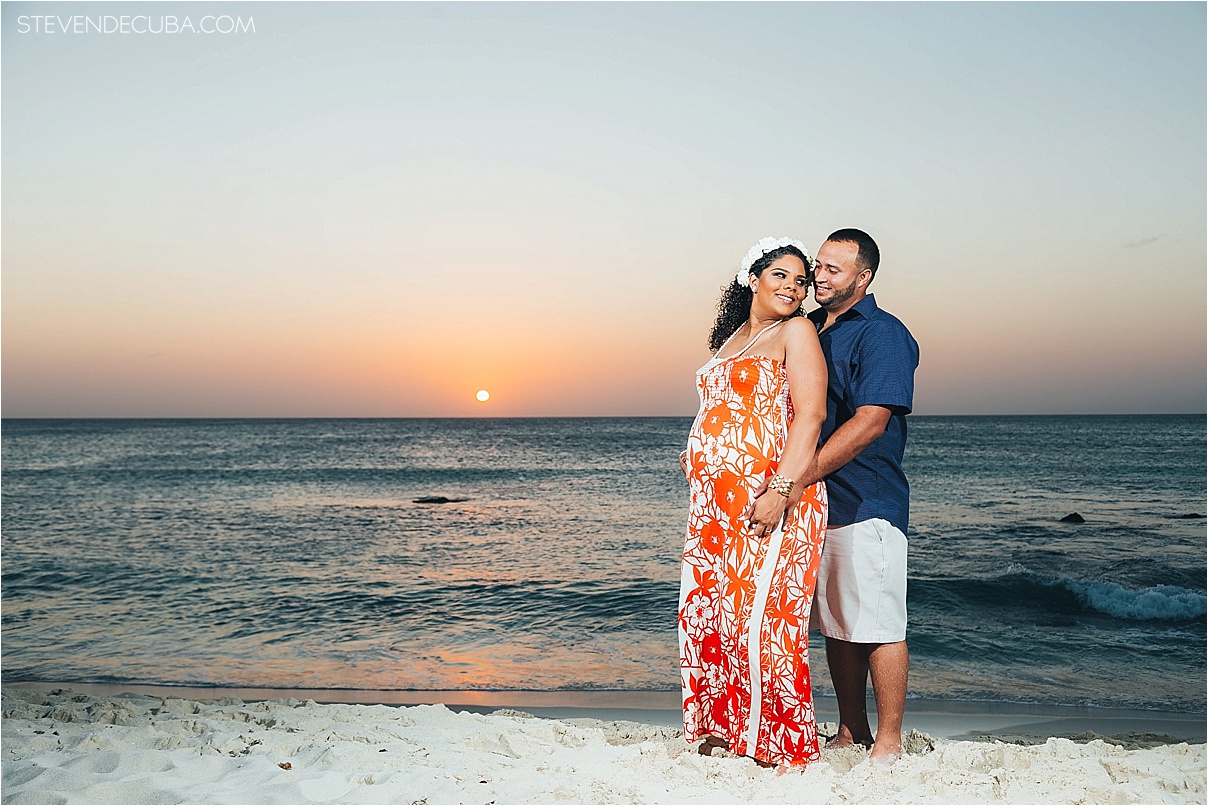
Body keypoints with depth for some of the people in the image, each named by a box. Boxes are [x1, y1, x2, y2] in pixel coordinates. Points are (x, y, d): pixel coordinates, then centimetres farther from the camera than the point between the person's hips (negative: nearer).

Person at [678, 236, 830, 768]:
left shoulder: (796, 331, -2)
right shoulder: (731, 338, 19)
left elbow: (810, 414, -12)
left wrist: (782, 490, -21)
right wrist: (698, 457, 13)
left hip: (770, 494, -7)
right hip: (715, 499, 7)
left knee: (760, 612, -6)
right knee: (708, 609, 9)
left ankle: (782, 742, 10)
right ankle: (725, 728, 24)